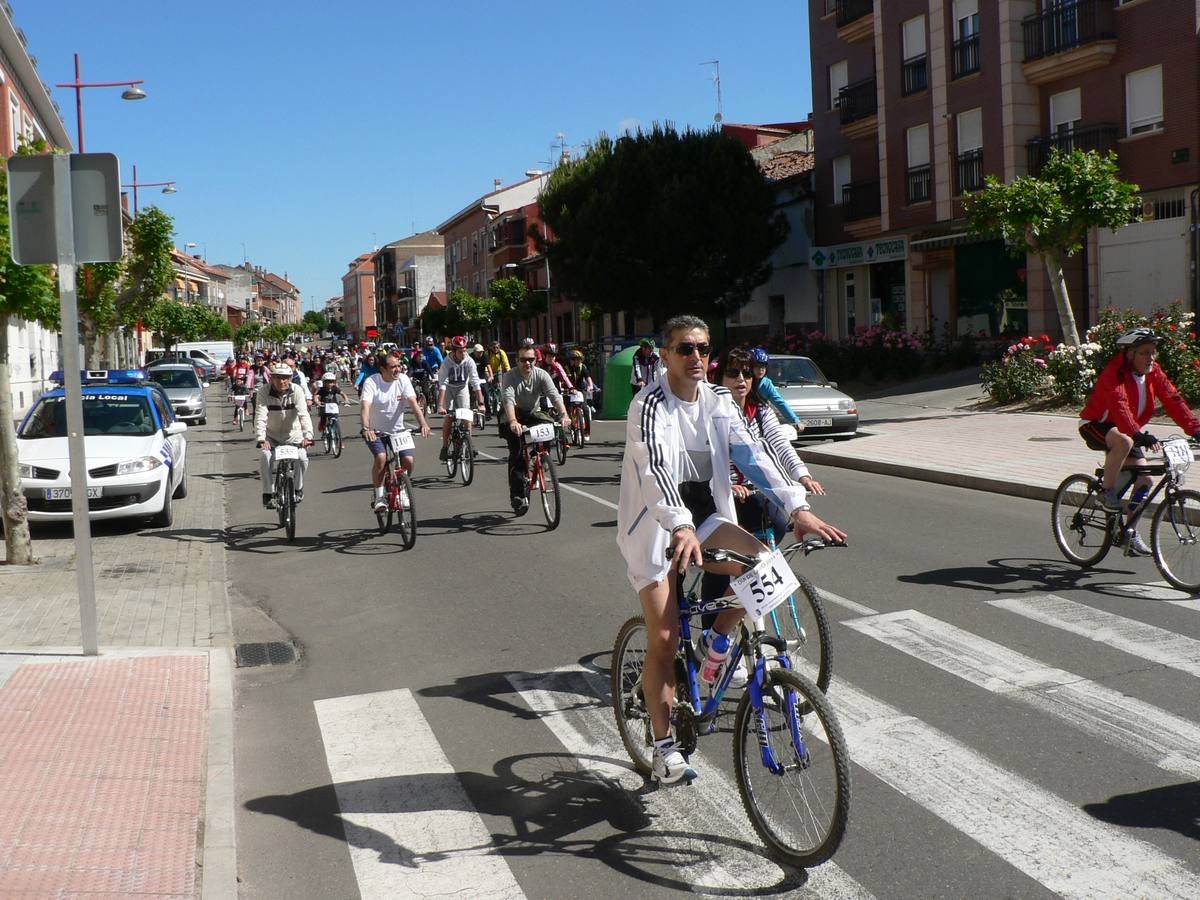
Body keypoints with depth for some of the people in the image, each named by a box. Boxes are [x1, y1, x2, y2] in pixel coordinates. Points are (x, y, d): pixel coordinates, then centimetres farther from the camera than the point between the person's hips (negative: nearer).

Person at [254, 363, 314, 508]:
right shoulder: (264, 391, -17)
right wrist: (261, 439, -40)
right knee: (265, 457, -25)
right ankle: (268, 493, -8)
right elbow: (260, 417, -26)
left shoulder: (297, 390, -17)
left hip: (292, 433, 0)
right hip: (271, 434, 0)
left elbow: (303, 414, -26)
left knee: (302, 458, -21)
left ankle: (298, 488, 6)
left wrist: (307, 436, -42)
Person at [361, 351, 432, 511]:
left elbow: (414, 403, -16)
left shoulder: (403, 379, -7)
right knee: (381, 457, -28)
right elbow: (365, 406, -28)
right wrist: (366, 429, -45)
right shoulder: (371, 382, -15)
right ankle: (378, 495, -8)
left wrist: (423, 424, -31)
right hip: (376, 432, -3)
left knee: (408, 460, -16)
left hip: (397, 430, 3)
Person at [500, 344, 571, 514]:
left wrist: (563, 414, -42)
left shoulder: (541, 375, -11)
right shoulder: (509, 377, -19)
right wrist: (513, 421, -52)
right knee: (516, 453, -19)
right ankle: (518, 495, -18)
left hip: (533, 413, 4)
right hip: (514, 416, -4)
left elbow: (555, 395, -23)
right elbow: (508, 400, -34)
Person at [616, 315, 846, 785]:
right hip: (657, 525, -5)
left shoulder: (719, 401, 1)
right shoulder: (650, 405, -17)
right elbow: (655, 469, -33)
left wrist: (797, 508, -23)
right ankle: (664, 746, 6)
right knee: (664, 638, -9)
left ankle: (716, 641, 5)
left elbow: (751, 454, -9)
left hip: (703, 516, 5)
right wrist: (681, 528, -49)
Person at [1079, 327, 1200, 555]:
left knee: (1144, 480, -3)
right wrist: (1138, 434, -54)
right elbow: (1119, 406, -40)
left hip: (1128, 431, 7)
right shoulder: (1115, 373, -25)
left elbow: (1173, 399, -10)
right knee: (1124, 442, -39)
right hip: (1096, 425, -7)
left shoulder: (1154, 372, -4)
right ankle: (1107, 491, -19)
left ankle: (1129, 532, 10)